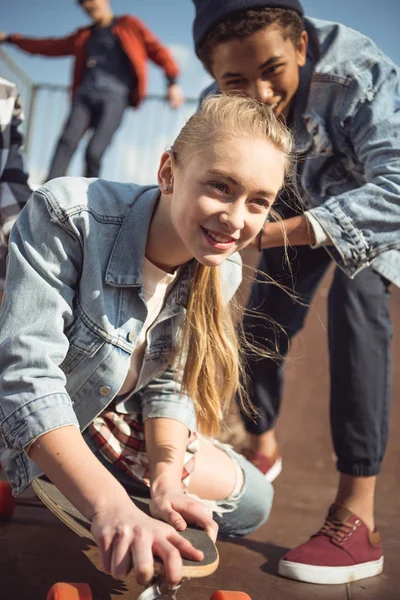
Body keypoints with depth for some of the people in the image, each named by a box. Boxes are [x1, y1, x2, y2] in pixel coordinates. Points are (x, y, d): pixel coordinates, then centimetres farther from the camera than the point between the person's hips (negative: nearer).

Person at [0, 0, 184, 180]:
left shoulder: (129, 25, 15)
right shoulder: (84, 35, 28)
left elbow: (156, 49, 8)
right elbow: (51, 47, 35)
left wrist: (172, 82, -6)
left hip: (114, 97, -4)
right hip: (85, 95, 4)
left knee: (93, 152, -19)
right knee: (67, 141, -18)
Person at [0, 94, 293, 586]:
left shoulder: (221, 271, -13)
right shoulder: (67, 216, -33)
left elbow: (168, 384, -7)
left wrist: (166, 478, -25)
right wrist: (109, 507, -43)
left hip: (109, 421, 6)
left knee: (249, 500, 6)